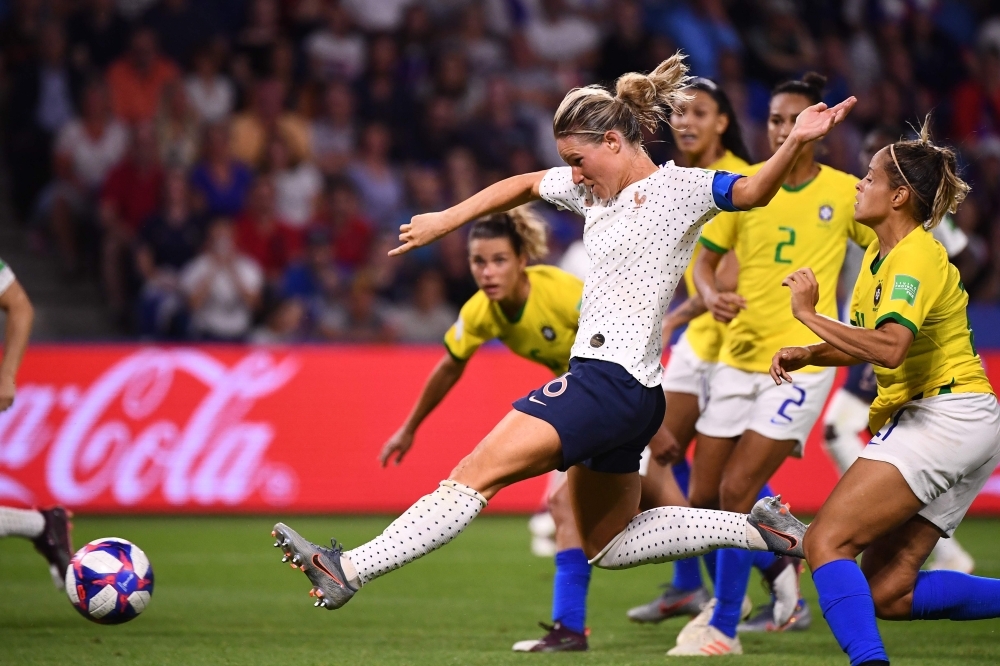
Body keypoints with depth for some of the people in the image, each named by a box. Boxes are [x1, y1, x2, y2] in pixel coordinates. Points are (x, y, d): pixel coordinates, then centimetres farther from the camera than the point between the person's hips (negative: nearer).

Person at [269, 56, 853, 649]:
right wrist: (446, 221, 28)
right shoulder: (593, 189, 14)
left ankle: (349, 571, -14)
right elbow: (524, 185, 30)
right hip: (609, 384, 10)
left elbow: (754, 191, -24)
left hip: (611, 380, -10)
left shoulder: (679, 188, -9)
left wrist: (797, 142, -41)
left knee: (477, 473, -12)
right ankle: (755, 528, 19)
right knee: (605, 545, 19)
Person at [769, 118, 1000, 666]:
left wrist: (809, 315, -23)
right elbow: (864, 344, 25)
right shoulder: (879, 254, 16)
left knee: (825, 543, -18)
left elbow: (890, 348, -30)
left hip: (947, 413, -10)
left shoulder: (916, 258, -14)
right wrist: (805, 355, 7)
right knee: (888, 594, 4)